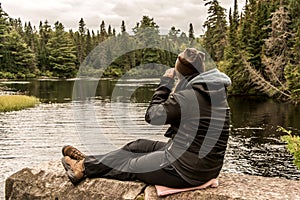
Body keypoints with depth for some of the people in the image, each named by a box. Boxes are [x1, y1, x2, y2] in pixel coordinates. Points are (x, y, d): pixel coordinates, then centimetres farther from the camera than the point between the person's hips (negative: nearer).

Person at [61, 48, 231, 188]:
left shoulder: (187, 95, -23)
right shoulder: (217, 90, 4)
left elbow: (153, 116, -12)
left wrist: (165, 84, -5)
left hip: (185, 170, -8)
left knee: (130, 165, 12)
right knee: (140, 146, 19)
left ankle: (84, 167, 33)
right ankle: (90, 162, 33)